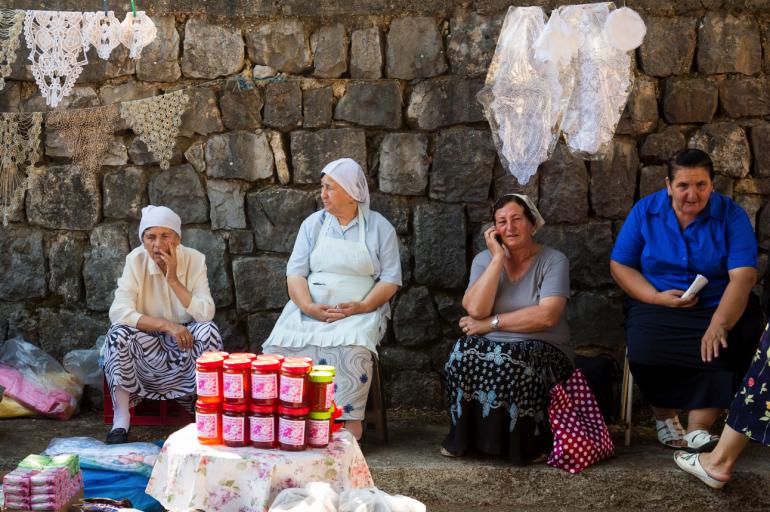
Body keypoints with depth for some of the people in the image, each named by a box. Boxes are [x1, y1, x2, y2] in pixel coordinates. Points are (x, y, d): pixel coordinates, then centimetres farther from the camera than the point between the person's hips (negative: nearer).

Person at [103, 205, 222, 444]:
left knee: (208, 331, -29)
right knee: (119, 333, -30)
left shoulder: (195, 260, -12)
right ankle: (121, 418, -22)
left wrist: (174, 280, -27)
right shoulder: (136, 260, -13)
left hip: (184, 345, 0)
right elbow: (118, 312, -24)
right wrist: (166, 324, -32)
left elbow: (206, 314, -21)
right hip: (146, 348, 0)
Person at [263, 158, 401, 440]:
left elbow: (391, 279, 0)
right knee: (283, 342, -27)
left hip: (361, 310, -3)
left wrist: (361, 306, -17)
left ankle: (349, 425, -27)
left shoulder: (379, 227, 5)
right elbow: (295, 271, 4)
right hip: (310, 308, 3)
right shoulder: (313, 224, 12)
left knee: (349, 348, -35)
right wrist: (309, 306, -15)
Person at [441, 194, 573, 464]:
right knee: (465, 352, -29)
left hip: (543, 350, -3)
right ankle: (465, 436, -12)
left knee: (511, 363, -35)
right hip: (492, 346, 3)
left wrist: (490, 323, -14)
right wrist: (498, 258, -9)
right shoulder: (485, 259, 9)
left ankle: (524, 442, -13)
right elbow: (475, 309, -10)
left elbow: (547, 316, -16)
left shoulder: (553, 260, -1)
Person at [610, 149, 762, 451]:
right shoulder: (645, 211, 1)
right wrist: (657, 297, -13)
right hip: (657, 304, 1)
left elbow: (743, 277, -15)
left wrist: (719, 324, -30)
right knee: (646, 352, -30)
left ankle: (697, 429, -20)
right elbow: (619, 265, 3)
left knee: (720, 350, -33)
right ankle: (665, 416, -2)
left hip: (720, 306, 0)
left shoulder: (731, 216, -5)